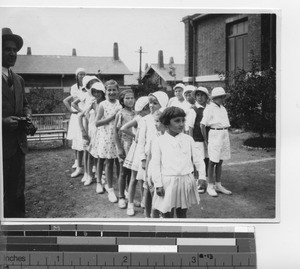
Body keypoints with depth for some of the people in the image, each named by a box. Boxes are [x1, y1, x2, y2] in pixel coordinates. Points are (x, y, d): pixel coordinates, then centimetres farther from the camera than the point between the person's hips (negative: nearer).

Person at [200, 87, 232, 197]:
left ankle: (218, 185, 20)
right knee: (212, 162, -2)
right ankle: (210, 186, 7)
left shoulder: (222, 108, 14)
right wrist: (205, 139, -10)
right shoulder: (209, 108, -10)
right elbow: (202, 124, -12)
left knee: (220, 161, 12)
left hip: (225, 134, 8)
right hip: (215, 134, -7)